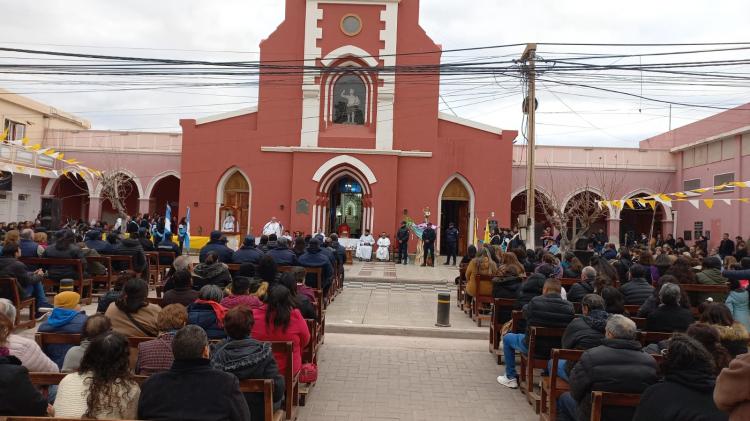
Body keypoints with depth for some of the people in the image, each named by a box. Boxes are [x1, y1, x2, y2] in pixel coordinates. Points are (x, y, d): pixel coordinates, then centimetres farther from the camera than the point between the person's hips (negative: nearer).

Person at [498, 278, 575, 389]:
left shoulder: (535, 302, -19)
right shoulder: (569, 306, -12)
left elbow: (525, 314, 0)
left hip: (533, 347, -4)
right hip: (557, 349, 4)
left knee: (507, 338, 23)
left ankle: (511, 378, 26)